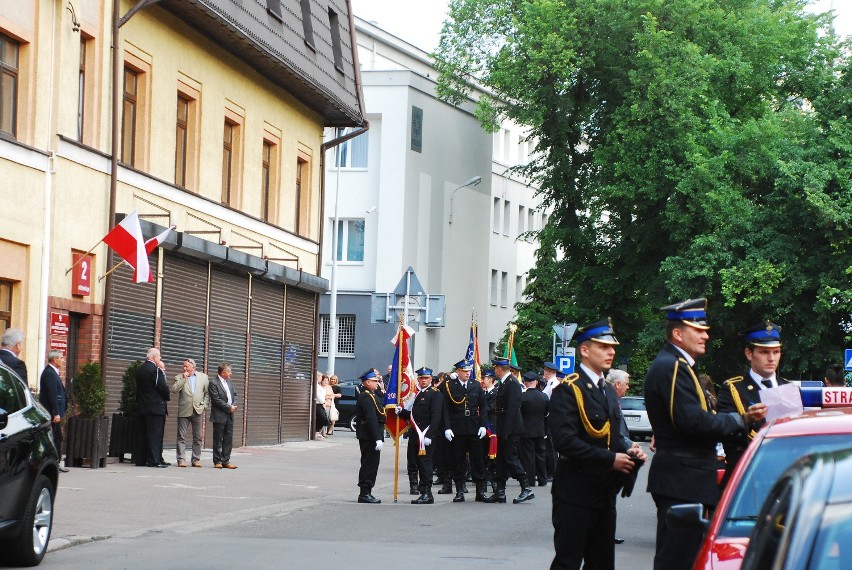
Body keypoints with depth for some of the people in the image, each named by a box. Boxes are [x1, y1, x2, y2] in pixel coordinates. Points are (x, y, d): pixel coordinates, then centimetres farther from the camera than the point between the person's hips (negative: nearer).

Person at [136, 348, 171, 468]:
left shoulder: (140, 369, 10)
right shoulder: (155, 370, -16)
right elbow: (163, 386, -16)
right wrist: (167, 397, 1)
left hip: (143, 406, 8)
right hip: (156, 407, -8)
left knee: (145, 434, 12)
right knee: (155, 434, -6)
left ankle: (142, 459, 14)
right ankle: (154, 460, -7)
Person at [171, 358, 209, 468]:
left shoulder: (203, 377, 9)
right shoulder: (179, 378, 5)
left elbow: (207, 393, 11)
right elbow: (174, 390, -9)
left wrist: (204, 405, 0)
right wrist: (183, 379, -12)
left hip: (198, 411, 1)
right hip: (184, 411, -1)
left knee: (198, 437, 5)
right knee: (181, 437, -2)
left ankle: (196, 459, 11)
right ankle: (181, 460, 0)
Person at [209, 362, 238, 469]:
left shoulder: (229, 382, 14)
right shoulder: (213, 383, -11)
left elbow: (234, 394, 16)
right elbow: (217, 400, -16)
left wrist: (234, 405, -4)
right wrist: (229, 408, -15)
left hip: (230, 416, 7)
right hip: (219, 416, -7)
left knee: (228, 439, 7)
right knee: (218, 440, 1)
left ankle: (226, 461, 12)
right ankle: (217, 461, 7)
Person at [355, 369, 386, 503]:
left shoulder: (372, 395, 16)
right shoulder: (367, 397, -18)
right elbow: (371, 419, -24)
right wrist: (378, 438, -25)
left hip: (369, 436, 11)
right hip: (369, 436, -11)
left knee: (371, 464, 14)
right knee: (369, 464, -7)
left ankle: (366, 493, 20)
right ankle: (365, 494, -4)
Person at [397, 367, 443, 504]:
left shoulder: (435, 395, -6)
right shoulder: (417, 395, 20)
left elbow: (436, 417, -14)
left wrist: (429, 435, -22)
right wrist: (401, 412, 4)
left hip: (426, 435, -8)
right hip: (414, 435, 8)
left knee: (425, 462, -7)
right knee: (413, 462, 7)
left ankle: (427, 494, -4)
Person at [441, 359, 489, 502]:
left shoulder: (476, 385, 8)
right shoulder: (449, 386, 0)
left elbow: (482, 407, 10)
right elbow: (445, 409, -2)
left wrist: (483, 425, 1)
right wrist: (447, 428, -10)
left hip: (474, 429, 2)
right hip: (456, 430, -2)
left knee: (477, 459, 3)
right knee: (457, 461, 1)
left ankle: (480, 491, 8)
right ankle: (459, 491, 8)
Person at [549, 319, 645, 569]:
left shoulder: (609, 390, 16)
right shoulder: (568, 390, -12)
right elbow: (565, 442, -22)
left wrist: (627, 450, 3)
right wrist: (610, 459, -21)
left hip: (605, 491, 8)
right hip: (576, 491, -8)